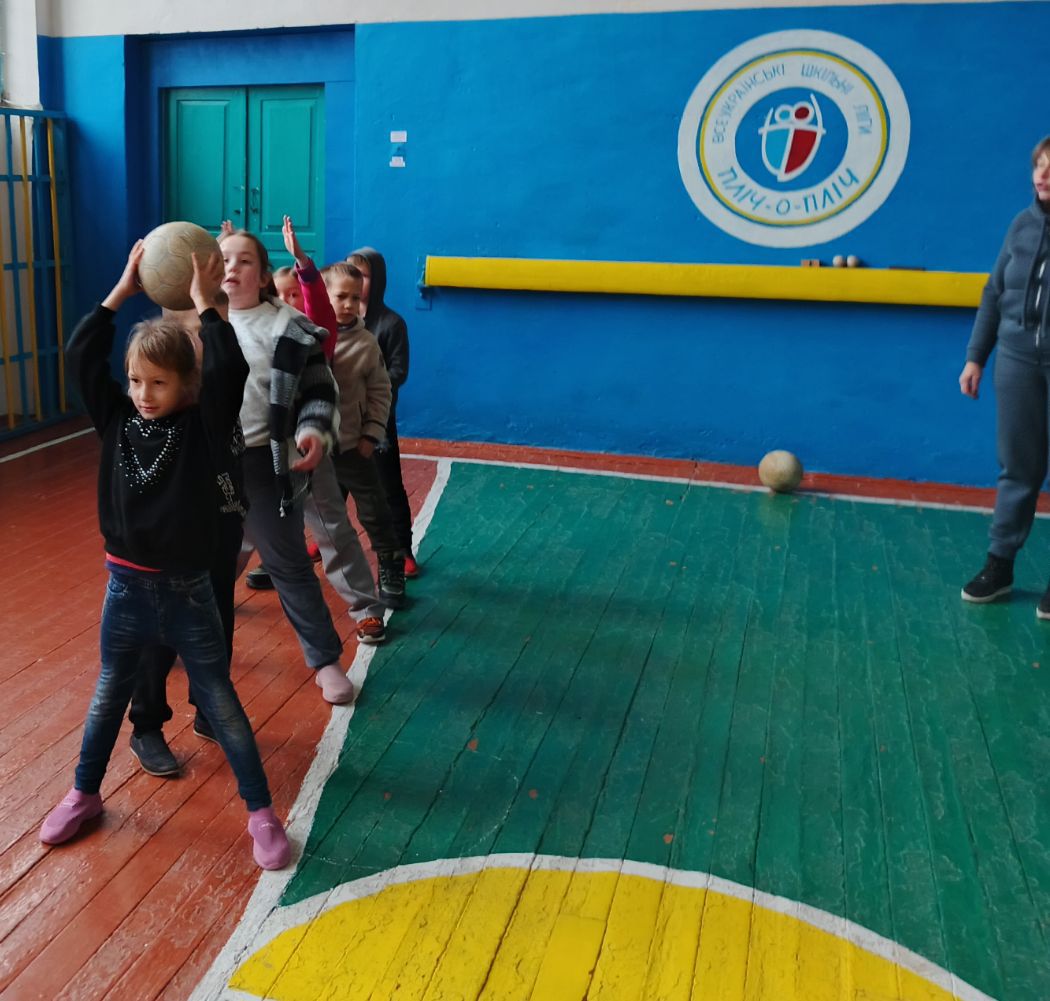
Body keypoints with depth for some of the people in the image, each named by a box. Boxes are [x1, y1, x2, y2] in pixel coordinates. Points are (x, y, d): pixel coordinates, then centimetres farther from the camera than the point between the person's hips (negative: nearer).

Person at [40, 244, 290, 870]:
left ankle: (262, 811, 19)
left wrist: (206, 303, -19)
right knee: (109, 697, 22)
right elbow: (82, 355, -4)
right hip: (126, 587, 4)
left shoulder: (204, 427, -10)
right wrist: (124, 289, -5)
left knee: (221, 703, 7)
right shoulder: (117, 418, -1)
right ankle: (84, 795, 43)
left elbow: (231, 371, -25)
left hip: (188, 591, -3)